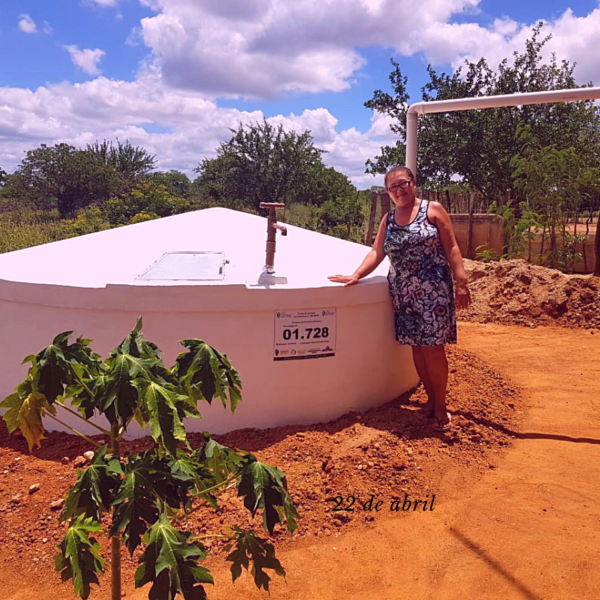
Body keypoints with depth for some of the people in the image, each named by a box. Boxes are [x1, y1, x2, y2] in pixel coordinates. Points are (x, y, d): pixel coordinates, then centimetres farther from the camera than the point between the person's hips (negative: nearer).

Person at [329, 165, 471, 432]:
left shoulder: (433, 210, 0)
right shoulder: (388, 219, 12)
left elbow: (451, 248, -3)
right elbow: (377, 252, 6)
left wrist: (461, 284, -9)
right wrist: (356, 275, -9)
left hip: (433, 290, -4)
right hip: (403, 293, 4)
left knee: (433, 348, -4)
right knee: (416, 347, 7)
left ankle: (441, 407, 11)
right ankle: (431, 399, 22)